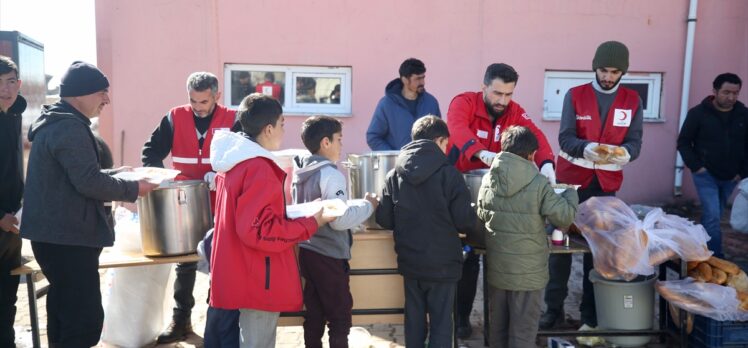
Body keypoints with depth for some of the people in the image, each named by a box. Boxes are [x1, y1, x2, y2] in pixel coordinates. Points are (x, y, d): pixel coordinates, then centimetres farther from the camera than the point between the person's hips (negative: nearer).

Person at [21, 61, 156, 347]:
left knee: (65, 311, 20)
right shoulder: (70, 127, -18)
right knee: (86, 318, -8)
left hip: (56, 234, 11)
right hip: (67, 237, -11)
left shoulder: (55, 123, 15)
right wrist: (133, 189, -11)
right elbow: (89, 183, -23)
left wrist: (111, 174, 16)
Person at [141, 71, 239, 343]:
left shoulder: (232, 120, -8)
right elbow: (151, 151, 0)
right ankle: (181, 319, 25)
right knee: (185, 263, 12)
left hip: (221, 206, -2)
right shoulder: (175, 118, -2)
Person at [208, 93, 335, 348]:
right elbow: (259, 231, -26)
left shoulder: (234, 161, 8)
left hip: (243, 276, 10)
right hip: (258, 280, -10)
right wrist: (311, 224, -17)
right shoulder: (258, 168, -22)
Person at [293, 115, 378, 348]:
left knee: (314, 314, 16)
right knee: (340, 316, 4)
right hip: (329, 256, -8)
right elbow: (340, 220, -25)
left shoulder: (301, 173, 8)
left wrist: (357, 204, 14)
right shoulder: (330, 175, -18)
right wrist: (368, 205, -10)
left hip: (307, 251, 8)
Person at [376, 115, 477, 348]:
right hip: (442, 263, -4)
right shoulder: (448, 174, -13)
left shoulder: (395, 175, -2)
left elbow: (384, 220, 0)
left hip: (409, 262, 4)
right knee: (441, 323, 8)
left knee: (414, 320, 16)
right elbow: (465, 221, -14)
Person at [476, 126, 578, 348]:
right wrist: (570, 195, 9)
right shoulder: (538, 183, -17)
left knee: (498, 326, 19)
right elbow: (564, 218, -9)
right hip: (527, 271, -4)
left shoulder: (488, 180, -3)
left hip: (496, 268, 4)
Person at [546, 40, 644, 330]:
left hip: (607, 183, 2)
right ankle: (554, 307, 12)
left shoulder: (632, 100, 2)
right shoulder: (574, 95, -3)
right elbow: (565, 138, -11)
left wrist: (625, 152, -27)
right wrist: (586, 148, -32)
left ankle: (590, 309, 20)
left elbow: (635, 141, -4)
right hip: (571, 178, -1)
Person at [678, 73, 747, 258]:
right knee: (712, 217, -10)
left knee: (713, 216, 15)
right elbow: (683, 142, -4)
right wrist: (696, 166, -12)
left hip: (730, 177, 4)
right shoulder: (698, 113, -9)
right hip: (706, 175, -4)